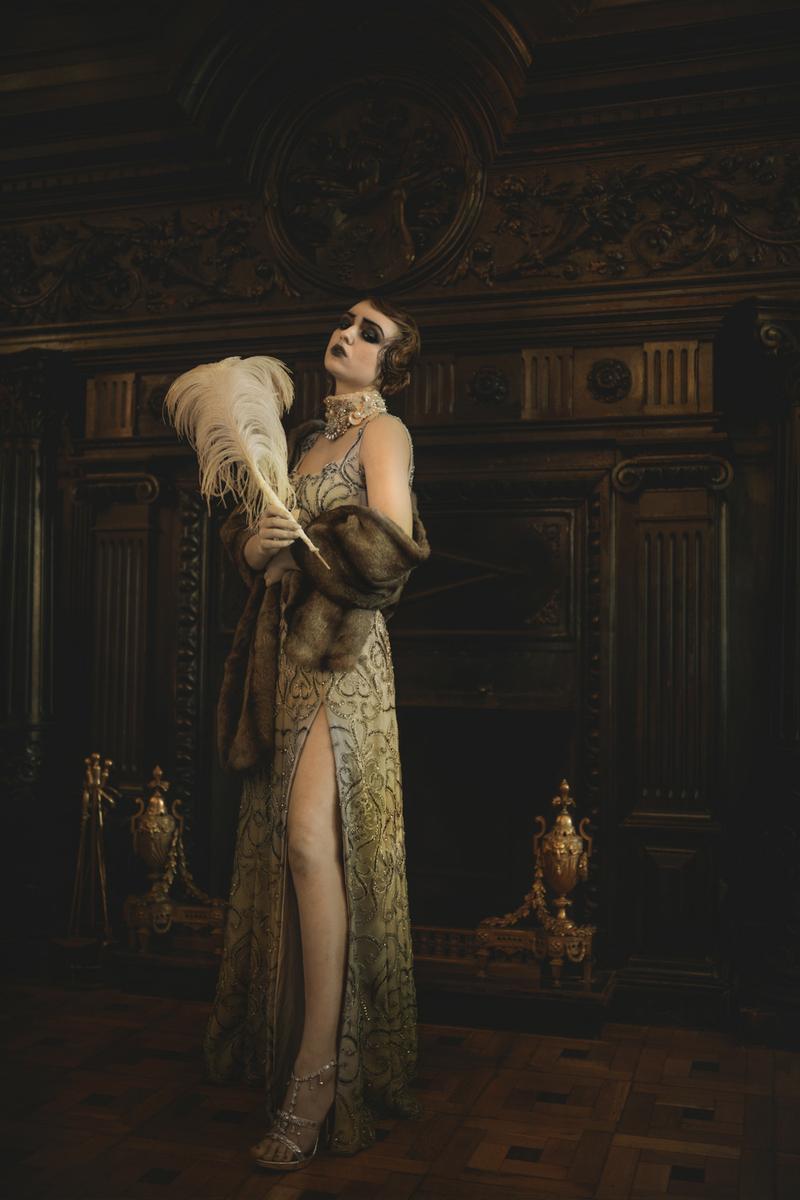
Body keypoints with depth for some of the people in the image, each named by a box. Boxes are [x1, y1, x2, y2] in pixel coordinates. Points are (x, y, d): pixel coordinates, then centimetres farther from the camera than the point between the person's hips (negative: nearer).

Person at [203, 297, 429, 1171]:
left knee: (312, 839, -15)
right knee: (278, 838, 9)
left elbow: (392, 545, -14)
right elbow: (251, 534, 17)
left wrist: (300, 543, -7)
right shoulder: (306, 435, 21)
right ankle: (276, 1034, 23)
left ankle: (319, 1075, -9)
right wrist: (253, 544, -5)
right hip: (285, 647, 7)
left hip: (341, 648, -7)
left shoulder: (383, 431, 0)